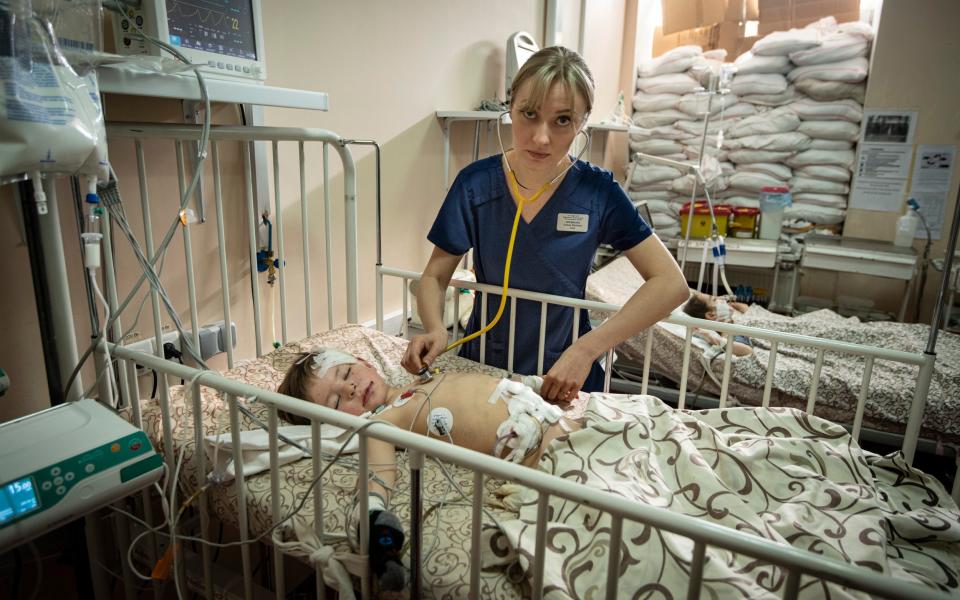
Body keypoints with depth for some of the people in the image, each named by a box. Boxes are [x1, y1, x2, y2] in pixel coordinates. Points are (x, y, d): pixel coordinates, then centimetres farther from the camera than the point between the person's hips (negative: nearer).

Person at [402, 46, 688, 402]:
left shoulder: (597, 192, -13)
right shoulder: (475, 184, -11)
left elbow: (671, 284, -16)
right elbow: (435, 275, -2)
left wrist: (586, 349, -26)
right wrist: (435, 329, -24)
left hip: (565, 377, 0)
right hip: (482, 364, 1)